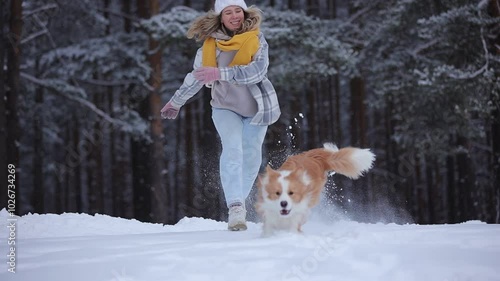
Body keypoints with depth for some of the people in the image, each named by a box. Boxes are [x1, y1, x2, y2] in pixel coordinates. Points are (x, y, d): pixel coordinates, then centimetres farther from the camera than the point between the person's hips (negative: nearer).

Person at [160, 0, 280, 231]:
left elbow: (257, 71, -27)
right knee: (232, 149, -21)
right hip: (226, 107, 0)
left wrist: (220, 73, -37)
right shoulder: (210, 44, -5)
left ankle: (239, 201, 28)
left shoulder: (256, 39, -11)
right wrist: (176, 102, 19)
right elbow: (196, 76, 9)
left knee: (251, 157, 7)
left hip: (256, 107, 0)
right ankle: (235, 207, -28)